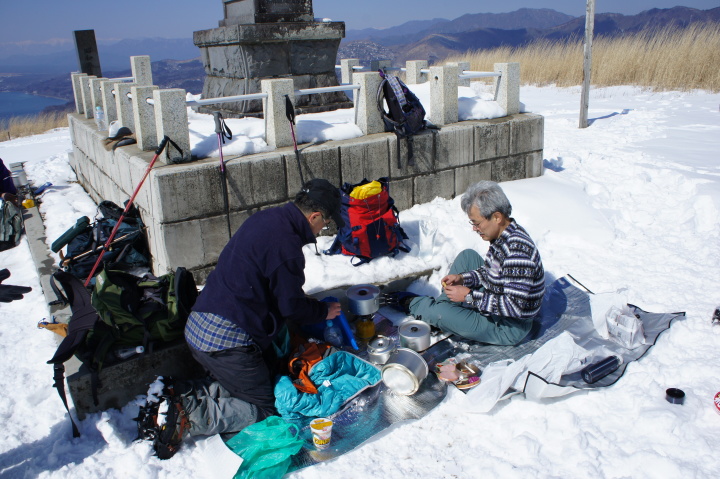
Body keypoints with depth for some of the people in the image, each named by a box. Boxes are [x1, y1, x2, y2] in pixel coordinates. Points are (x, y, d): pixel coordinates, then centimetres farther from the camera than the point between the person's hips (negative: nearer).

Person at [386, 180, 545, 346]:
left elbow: (515, 306, -33)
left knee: (438, 313, -20)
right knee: (467, 255, 13)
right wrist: (462, 278, -3)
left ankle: (411, 303, 15)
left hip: (509, 327, -10)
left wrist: (469, 296, -27)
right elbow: (490, 272, 13)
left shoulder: (517, 250, -32)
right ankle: (442, 303, 12)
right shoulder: (503, 237, -2)